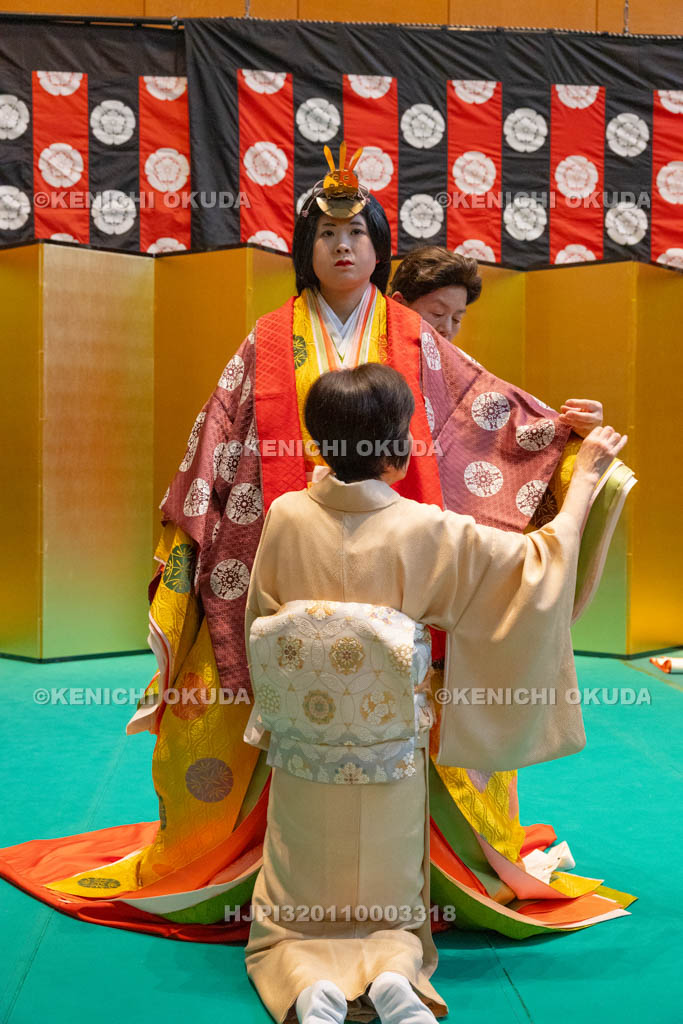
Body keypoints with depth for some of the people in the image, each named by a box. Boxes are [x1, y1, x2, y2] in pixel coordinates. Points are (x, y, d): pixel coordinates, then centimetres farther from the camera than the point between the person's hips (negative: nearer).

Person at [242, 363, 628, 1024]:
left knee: (290, 927, 16)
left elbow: (259, 631, 2)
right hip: (389, 776, -1)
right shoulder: (423, 532, -16)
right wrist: (586, 475, 6)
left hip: (302, 768, 1)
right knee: (391, 916, 19)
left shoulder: (285, 517, -11)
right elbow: (539, 568, -6)